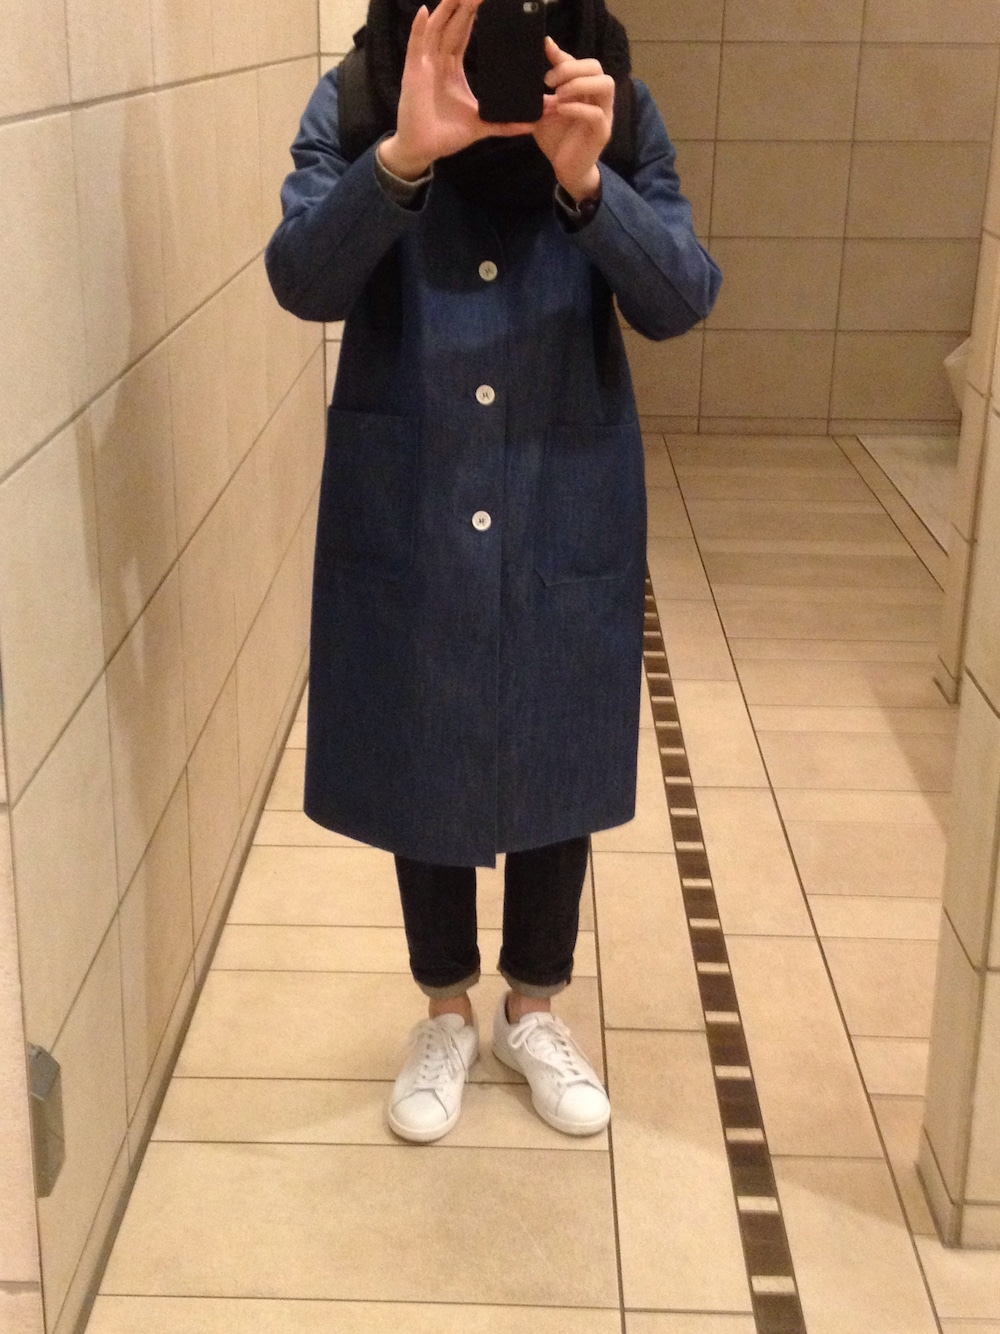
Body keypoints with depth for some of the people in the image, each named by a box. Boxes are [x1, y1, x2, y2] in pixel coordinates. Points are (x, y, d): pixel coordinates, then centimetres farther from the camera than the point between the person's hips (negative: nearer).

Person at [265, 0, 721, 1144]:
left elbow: (681, 302, -13)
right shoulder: (356, 101, -6)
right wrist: (404, 156, -37)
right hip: (406, 513, 0)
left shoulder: (617, 108, -3)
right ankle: (446, 1015, 37)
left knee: (557, 760, 14)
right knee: (421, 766, 13)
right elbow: (301, 282, -20)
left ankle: (534, 1009, 38)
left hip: (568, 511, 1)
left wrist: (586, 181, -30)